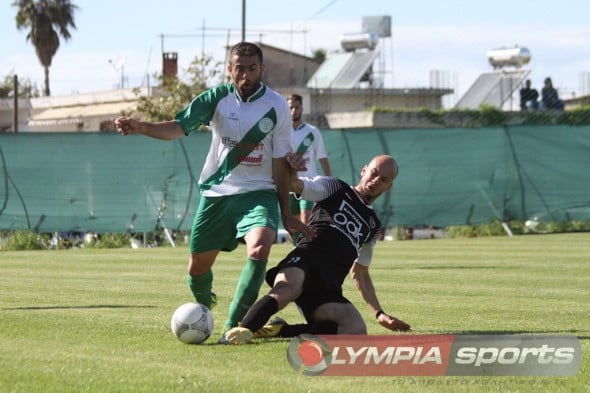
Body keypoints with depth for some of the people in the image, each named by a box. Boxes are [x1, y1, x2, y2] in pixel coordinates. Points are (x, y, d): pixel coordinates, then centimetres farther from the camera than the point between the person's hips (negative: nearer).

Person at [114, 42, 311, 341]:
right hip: (216, 193, 2)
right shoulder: (218, 98, -3)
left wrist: (286, 215, 1)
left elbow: (279, 164, -1)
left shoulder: (276, 106, -6)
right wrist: (140, 128, -29)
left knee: (259, 249, -30)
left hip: (258, 193, -2)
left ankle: (232, 325, -25)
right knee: (197, 268, 8)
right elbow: (179, 127, -11)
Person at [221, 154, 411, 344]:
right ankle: (242, 329, -55)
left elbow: (360, 274, 38)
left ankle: (280, 330, -22)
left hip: (328, 289, 5)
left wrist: (379, 314, 30)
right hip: (306, 258, -5)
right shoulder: (334, 188, 17)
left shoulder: (373, 226, 32)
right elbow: (294, 184, 1)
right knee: (287, 289, -42)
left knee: (357, 330, -26)